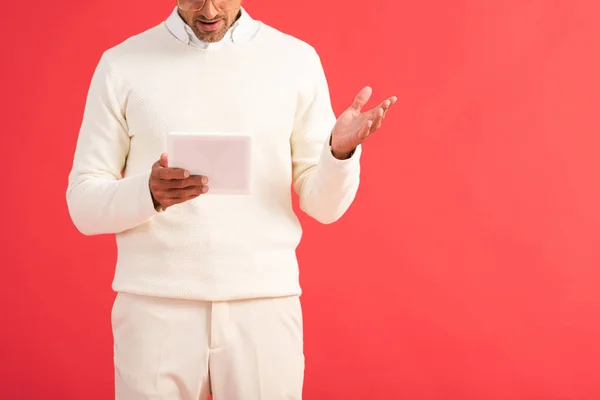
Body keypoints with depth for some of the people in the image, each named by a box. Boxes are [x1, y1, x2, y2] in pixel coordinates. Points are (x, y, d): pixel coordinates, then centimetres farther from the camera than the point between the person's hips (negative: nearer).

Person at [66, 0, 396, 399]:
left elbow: (323, 204, 3)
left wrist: (341, 152, -18)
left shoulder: (297, 59, 3)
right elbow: (84, 203, 0)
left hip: (264, 305, 1)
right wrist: (149, 193, -20)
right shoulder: (122, 64, 1)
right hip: (156, 307, 0)